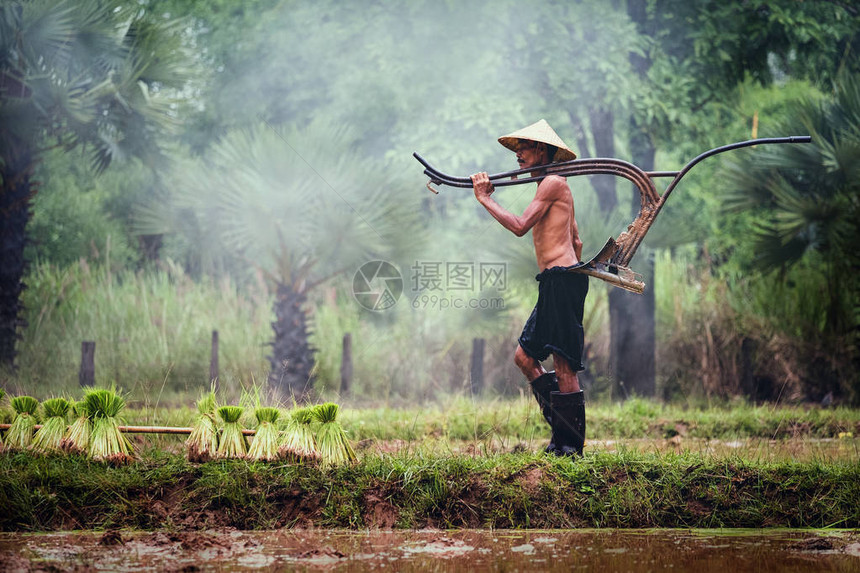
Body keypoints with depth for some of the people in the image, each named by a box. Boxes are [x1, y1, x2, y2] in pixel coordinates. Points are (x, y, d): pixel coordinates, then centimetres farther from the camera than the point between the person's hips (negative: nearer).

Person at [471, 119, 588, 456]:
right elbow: (576, 242, 26)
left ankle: (571, 444, -6)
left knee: (563, 364, -9)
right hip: (554, 284, 11)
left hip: (562, 278, -11)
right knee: (524, 356, 11)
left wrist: (485, 199, -6)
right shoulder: (554, 188, 23)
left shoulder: (553, 183, -7)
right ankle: (562, 432, 13)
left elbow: (520, 226, -15)